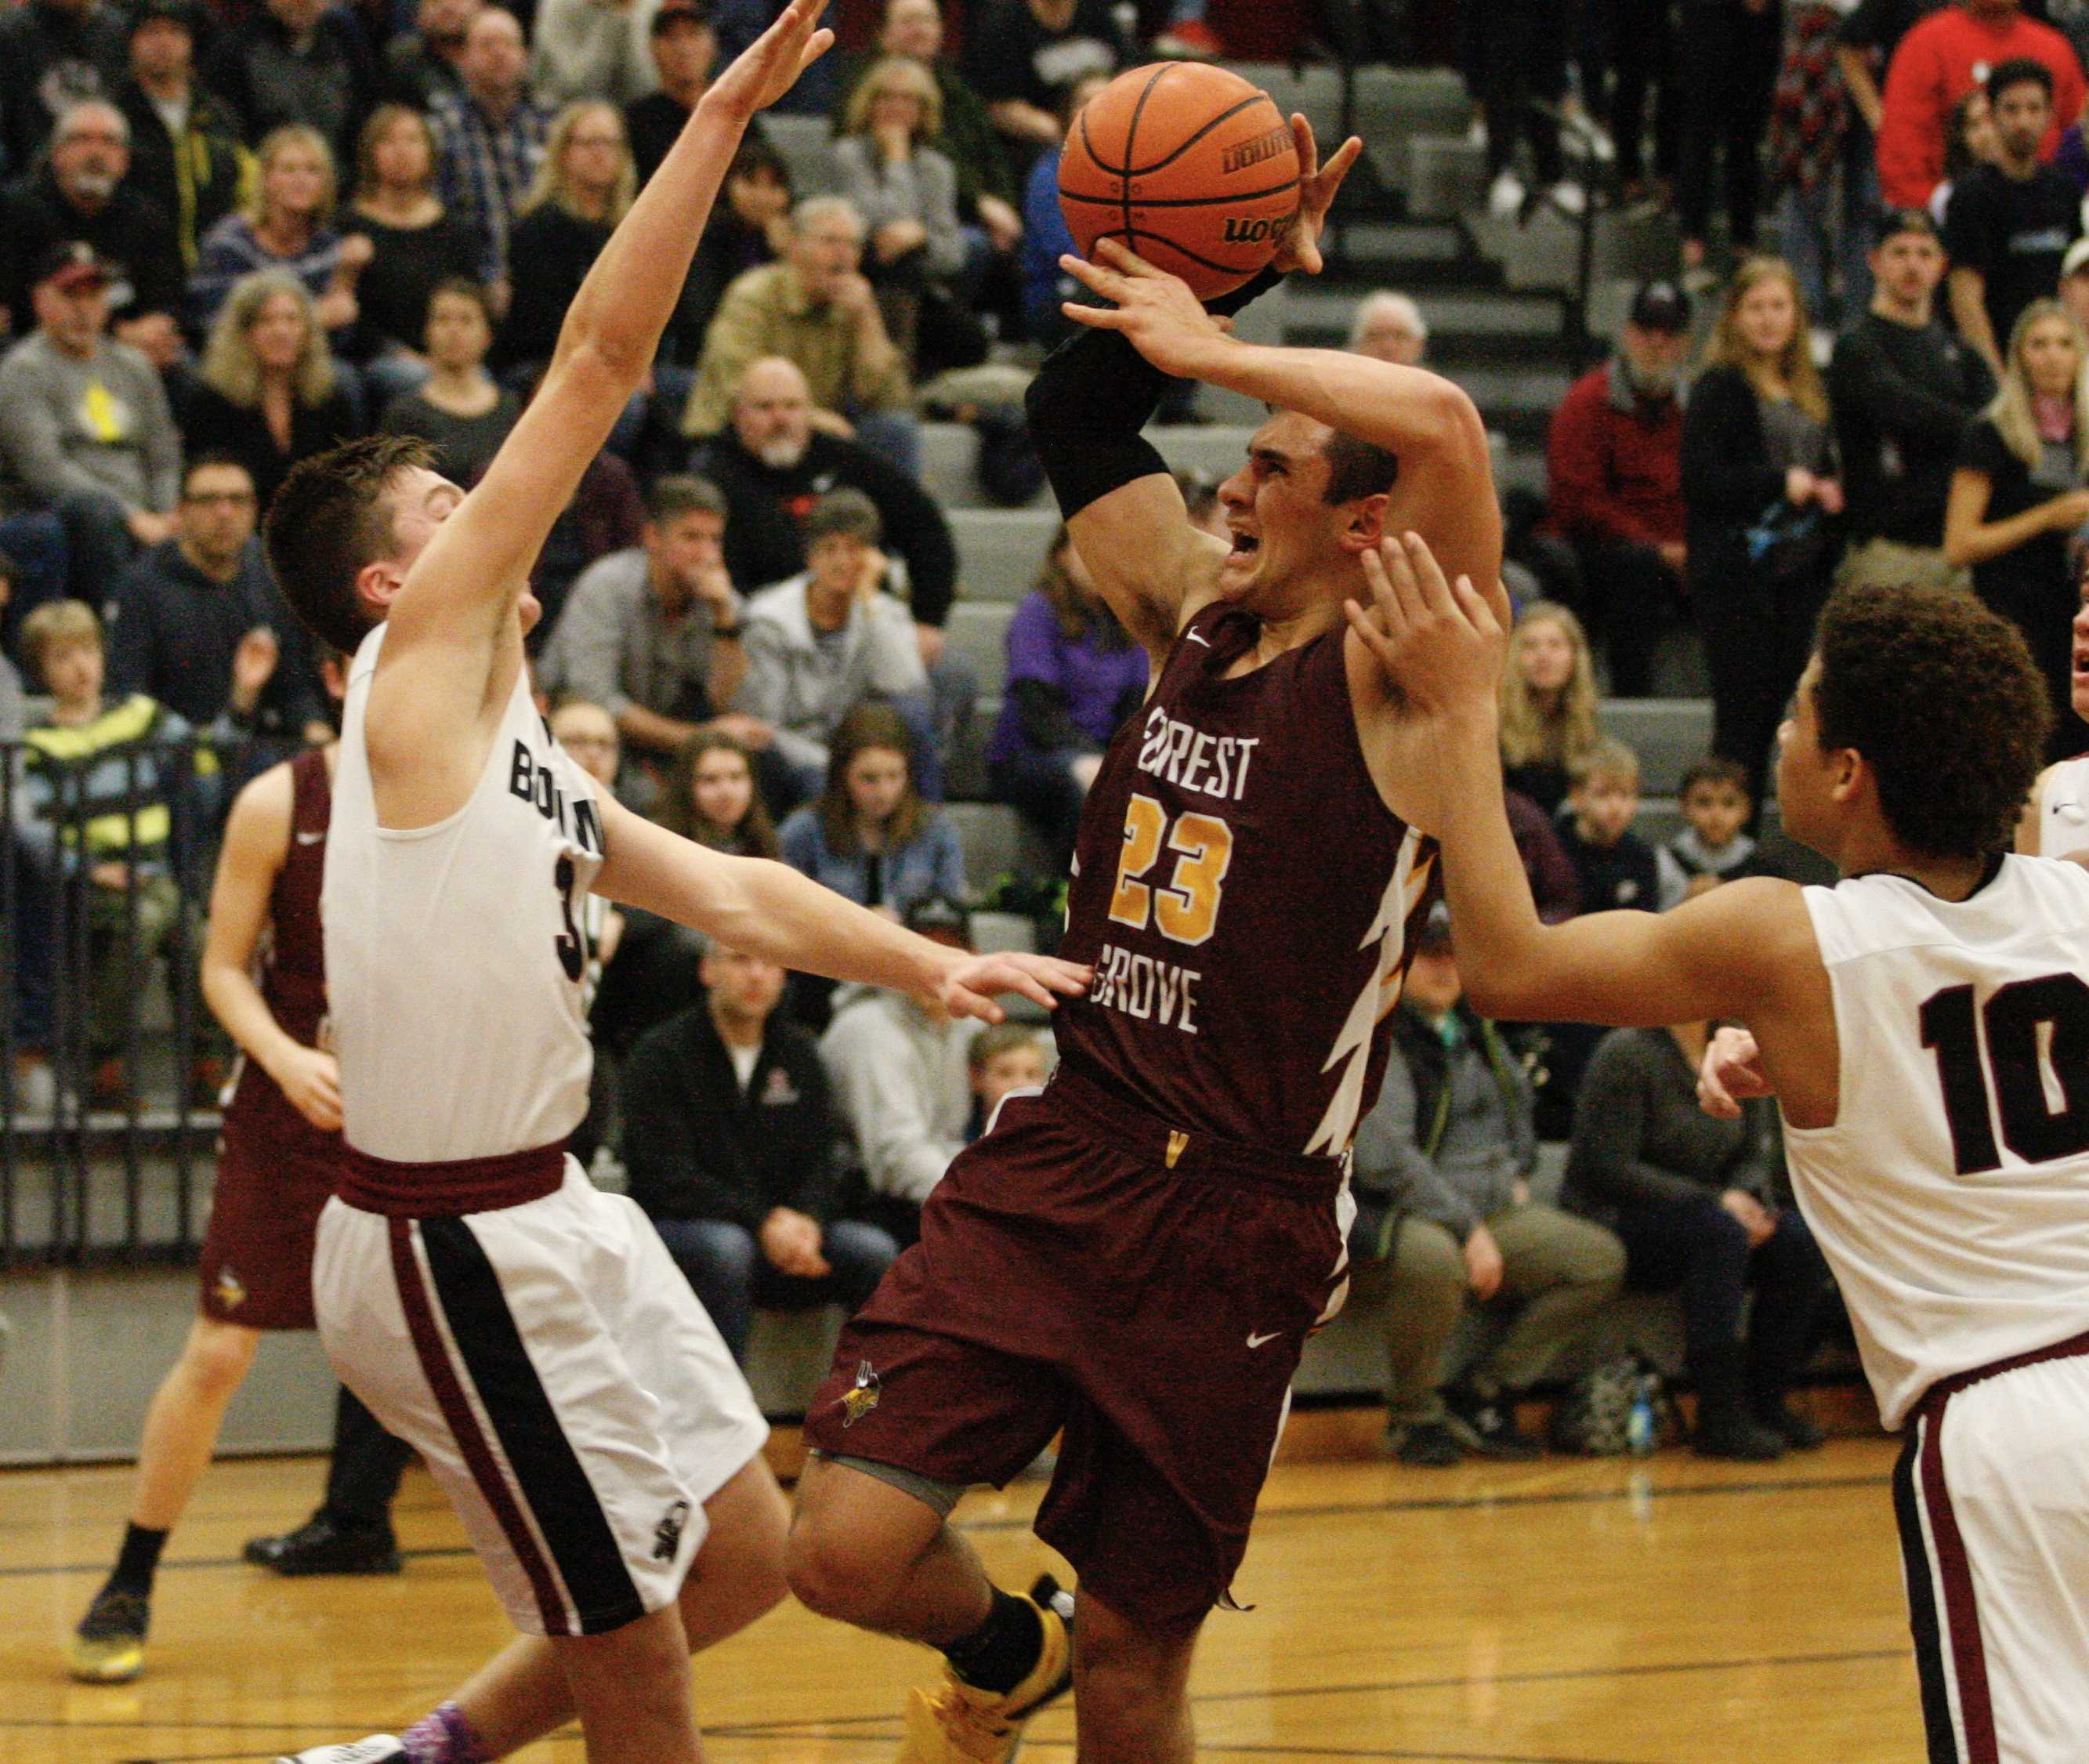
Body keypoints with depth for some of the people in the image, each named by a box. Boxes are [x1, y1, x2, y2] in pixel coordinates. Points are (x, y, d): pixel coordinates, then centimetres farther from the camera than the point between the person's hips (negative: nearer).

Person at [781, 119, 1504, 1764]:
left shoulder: (1391, 679, -9)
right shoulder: (1196, 618, 9)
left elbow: (1445, 424, -27)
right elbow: (1076, 416, 19)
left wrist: (1214, 343, -18)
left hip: (1236, 1226, -5)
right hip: (1056, 1166, 5)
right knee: (849, 1551, -8)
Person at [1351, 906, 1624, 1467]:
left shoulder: (1474, 1030, 15)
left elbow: (1519, 1101, 37)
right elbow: (1382, 1156, -22)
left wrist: (1516, 1177, 20)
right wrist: (1468, 1230, -22)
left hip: (1493, 1209, 8)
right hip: (1395, 1212, -8)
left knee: (1601, 1259, -8)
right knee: (1434, 1259, -41)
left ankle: (1481, 1395, 0)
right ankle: (1412, 1415, -15)